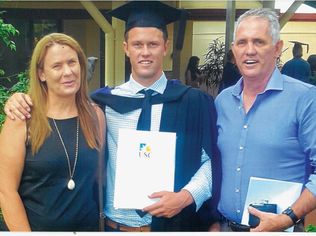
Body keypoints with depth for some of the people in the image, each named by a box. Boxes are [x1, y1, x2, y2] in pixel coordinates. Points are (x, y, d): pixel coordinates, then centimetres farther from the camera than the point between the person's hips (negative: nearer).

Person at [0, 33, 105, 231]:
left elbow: (96, 175, 5)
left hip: (88, 225, 3)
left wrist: (100, 221, 2)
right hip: (35, 227, -2)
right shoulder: (22, 119, -12)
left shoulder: (96, 116, -3)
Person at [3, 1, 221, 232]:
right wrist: (22, 100, -8)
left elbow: (213, 160, -4)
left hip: (173, 223, -1)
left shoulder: (193, 102, -6)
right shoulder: (105, 101, -2)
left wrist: (186, 196, -17)